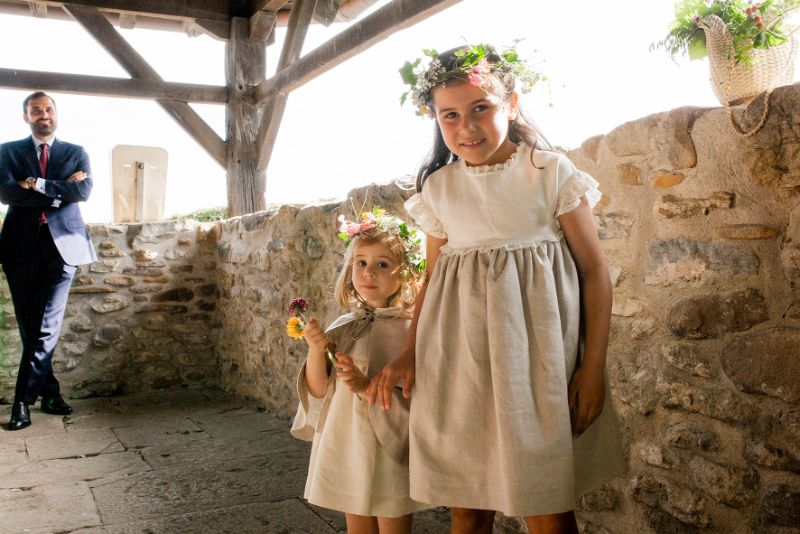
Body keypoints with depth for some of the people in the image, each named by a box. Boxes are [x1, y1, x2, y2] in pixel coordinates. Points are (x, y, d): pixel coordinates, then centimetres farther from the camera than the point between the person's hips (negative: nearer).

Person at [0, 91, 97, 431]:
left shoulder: (76, 153, 12)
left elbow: (83, 190, -5)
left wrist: (37, 184, -9)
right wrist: (60, 190, -9)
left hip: (61, 244, -1)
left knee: (46, 327, -8)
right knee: (29, 327, 5)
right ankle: (49, 392, 17)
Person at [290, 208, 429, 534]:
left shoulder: (411, 329, -12)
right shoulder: (342, 329, 3)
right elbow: (319, 391, 2)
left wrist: (368, 387, -26)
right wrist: (316, 351, -13)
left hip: (389, 448, -5)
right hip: (346, 443, 5)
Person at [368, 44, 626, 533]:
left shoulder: (550, 171, -3)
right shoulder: (438, 188, 6)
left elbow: (596, 271, -2)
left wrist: (594, 366, -8)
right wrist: (409, 355, 0)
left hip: (536, 356, -2)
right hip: (458, 362, 3)